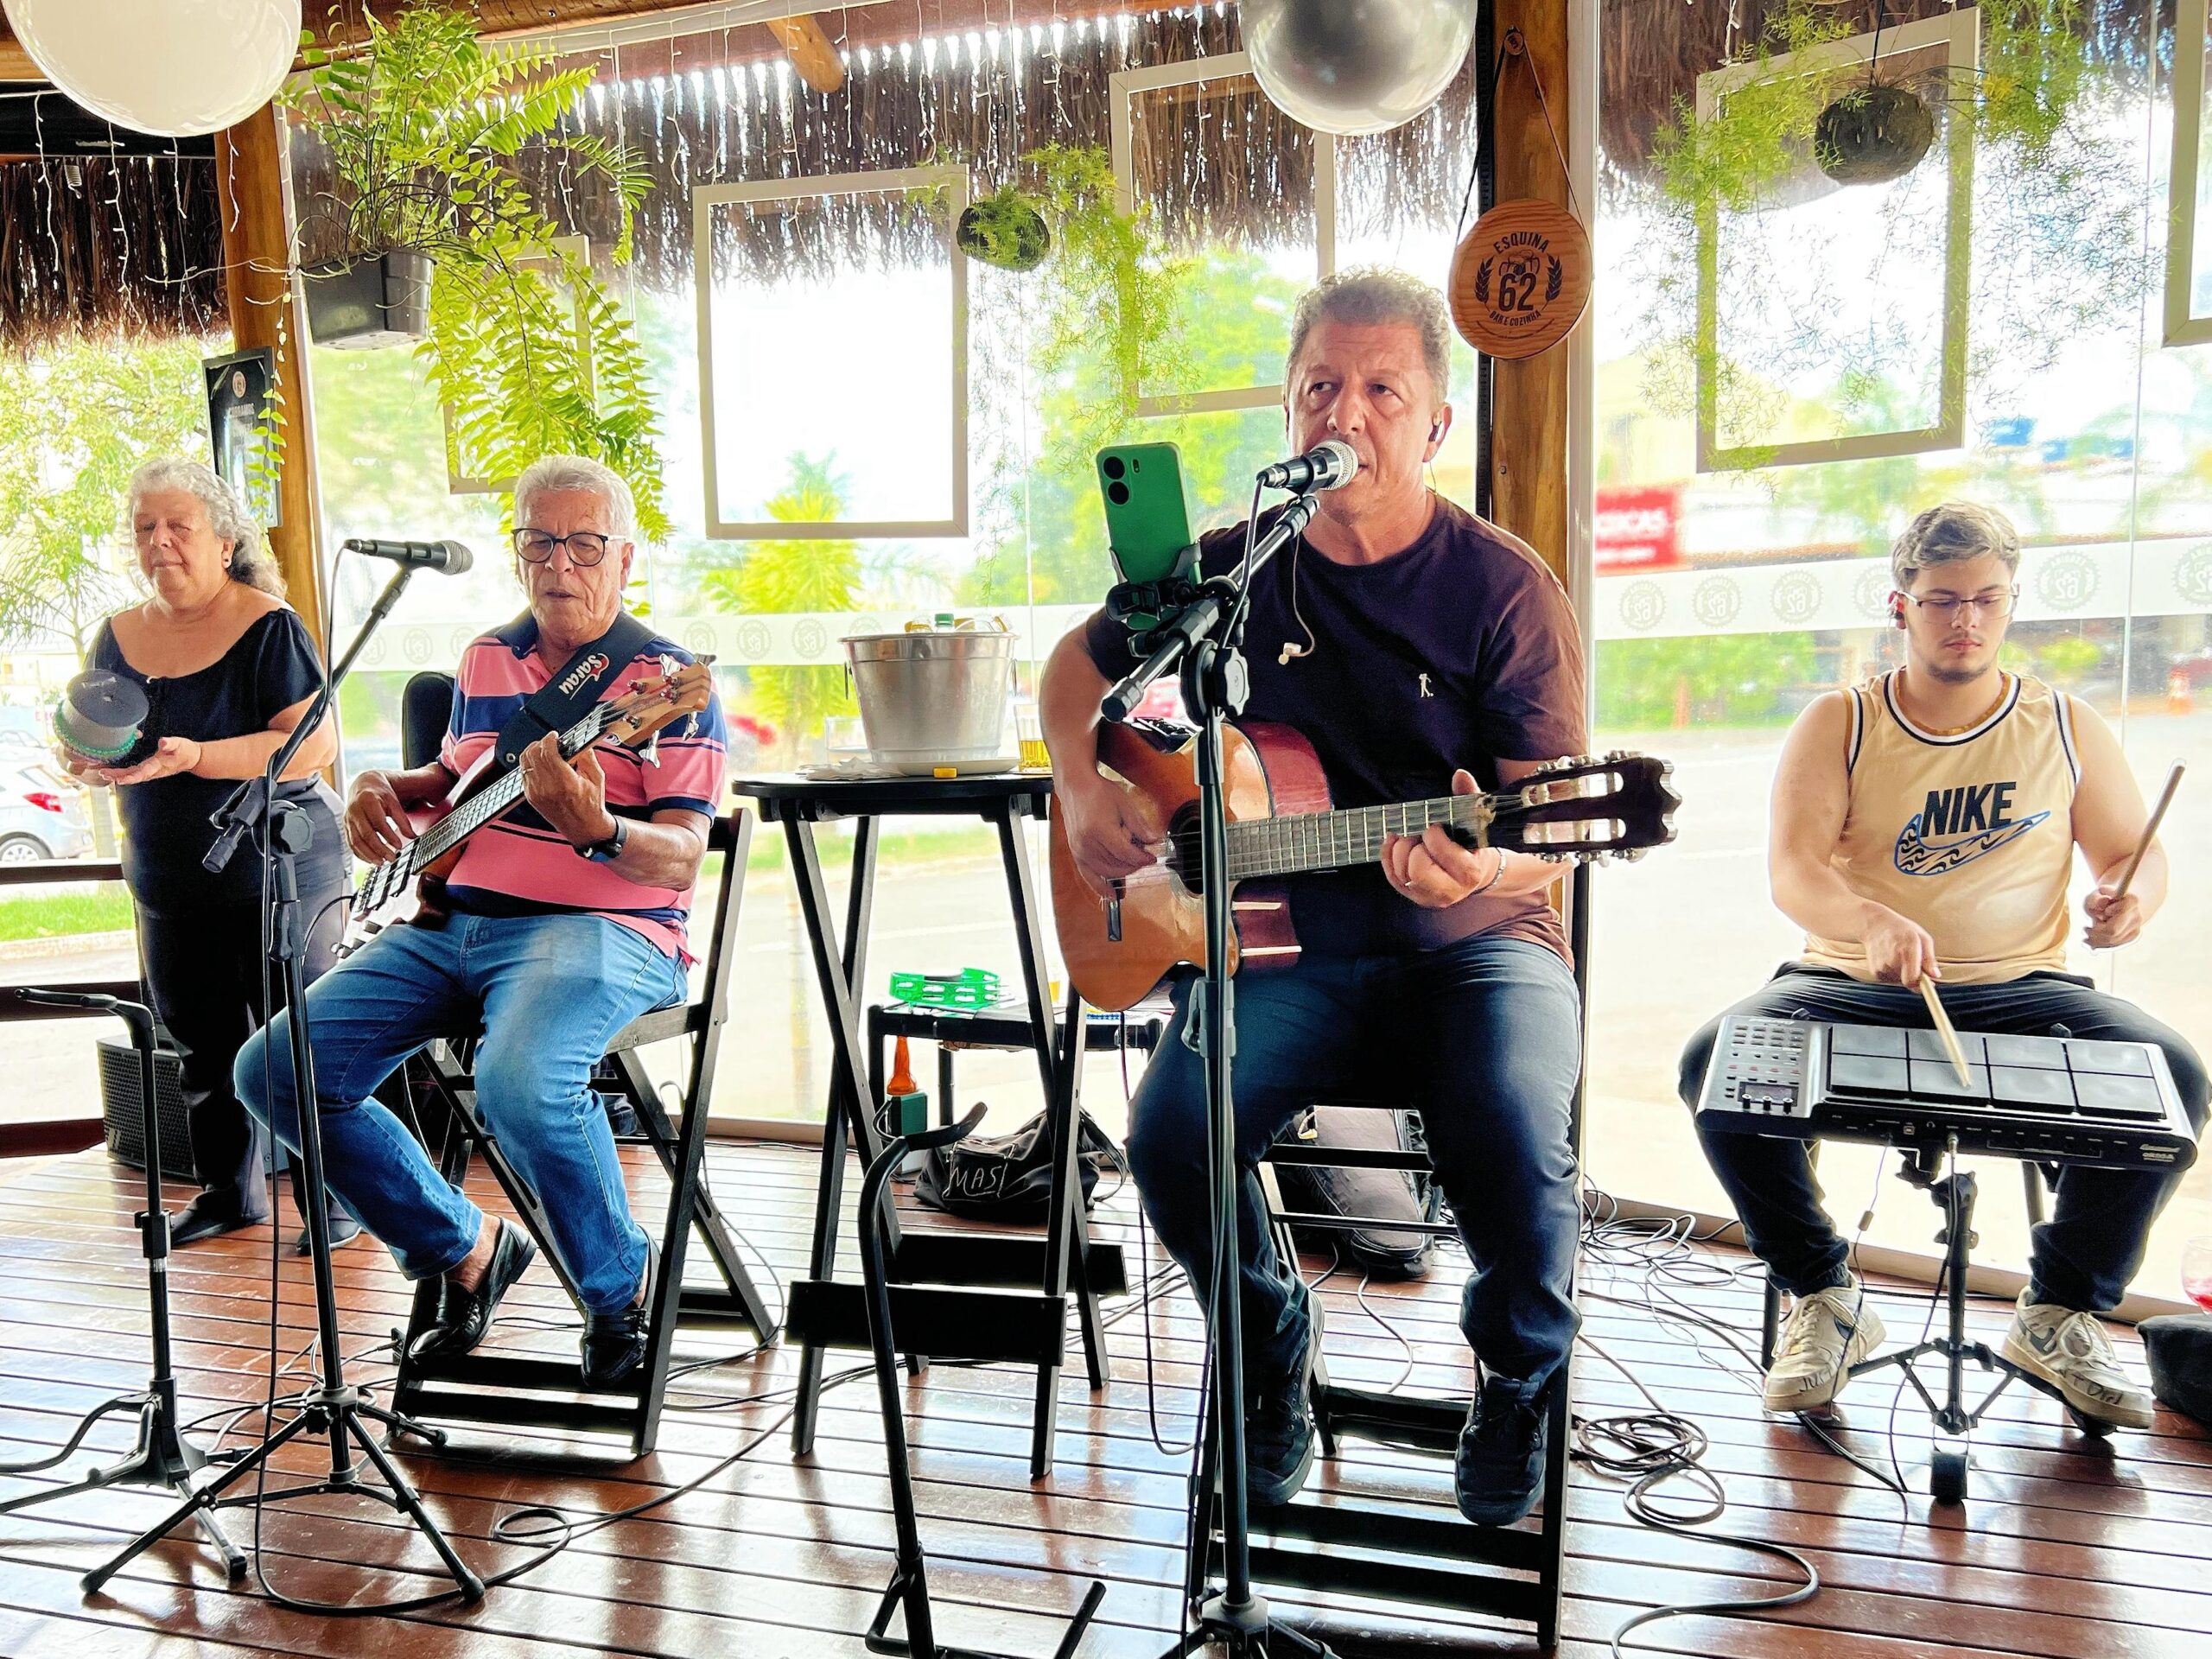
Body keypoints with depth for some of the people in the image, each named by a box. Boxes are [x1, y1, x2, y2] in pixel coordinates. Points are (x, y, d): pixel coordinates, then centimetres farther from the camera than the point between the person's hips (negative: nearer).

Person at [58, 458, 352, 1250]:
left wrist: (194, 757, -28)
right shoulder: (118, 636, 8)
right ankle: (229, 1193, 31)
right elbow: (93, 746, 19)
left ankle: (336, 1197, 13)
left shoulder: (268, 627, -12)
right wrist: (86, 760, -5)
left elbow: (315, 744, -20)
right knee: (200, 1048, 15)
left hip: (280, 878, -6)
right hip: (171, 887, 6)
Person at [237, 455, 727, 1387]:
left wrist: (593, 827, -33)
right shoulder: (484, 662, 15)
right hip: (453, 919, 7)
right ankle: (462, 1251, 12)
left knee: (521, 1084, -36)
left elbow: (680, 862, -13)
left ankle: (621, 1289, -6)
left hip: (601, 927, -7)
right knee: (276, 1071, -5)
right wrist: (386, 792, 11)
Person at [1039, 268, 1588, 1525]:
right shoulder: (1233, 567, 5)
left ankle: (1522, 1379, 10)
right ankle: (1273, 1344, 11)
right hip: (1283, 937, 2)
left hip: (1472, 942, -2)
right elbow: (1082, 662, 20)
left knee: (1516, 1144, -29)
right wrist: (1085, 789, 1)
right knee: (1172, 1131, -25)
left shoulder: (1505, 590, -5)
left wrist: (1482, 865, -34)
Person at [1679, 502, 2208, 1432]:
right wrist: (1870, 921, -35)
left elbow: (2136, 851, 12)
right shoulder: (1838, 726, 1)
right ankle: (1823, 1300, -7)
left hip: (2018, 991, 2)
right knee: (1716, 1061, -28)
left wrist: (2132, 897, -14)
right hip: (1851, 986, -1)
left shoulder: (2064, 727, 9)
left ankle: (2059, 1315, -4)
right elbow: (1792, 869, -12)